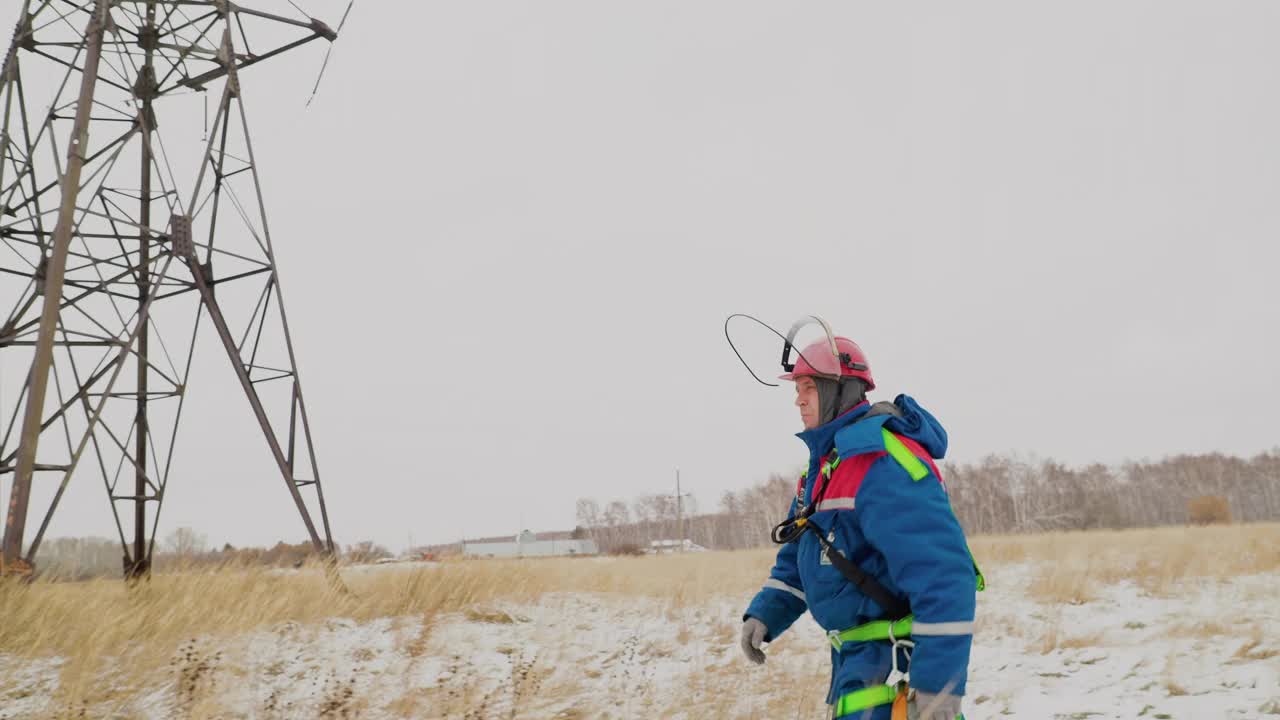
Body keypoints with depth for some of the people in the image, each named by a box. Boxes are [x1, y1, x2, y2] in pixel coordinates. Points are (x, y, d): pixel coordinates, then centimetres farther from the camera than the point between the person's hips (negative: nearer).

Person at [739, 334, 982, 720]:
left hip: (893, 658, -10)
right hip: (856, 655, 10)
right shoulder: (825, 463, 12)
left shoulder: (880, 461, -23)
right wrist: (764, 614, 5)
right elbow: (798, 558, 21)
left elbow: (944, 575, -29)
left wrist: (939, 683, -32)